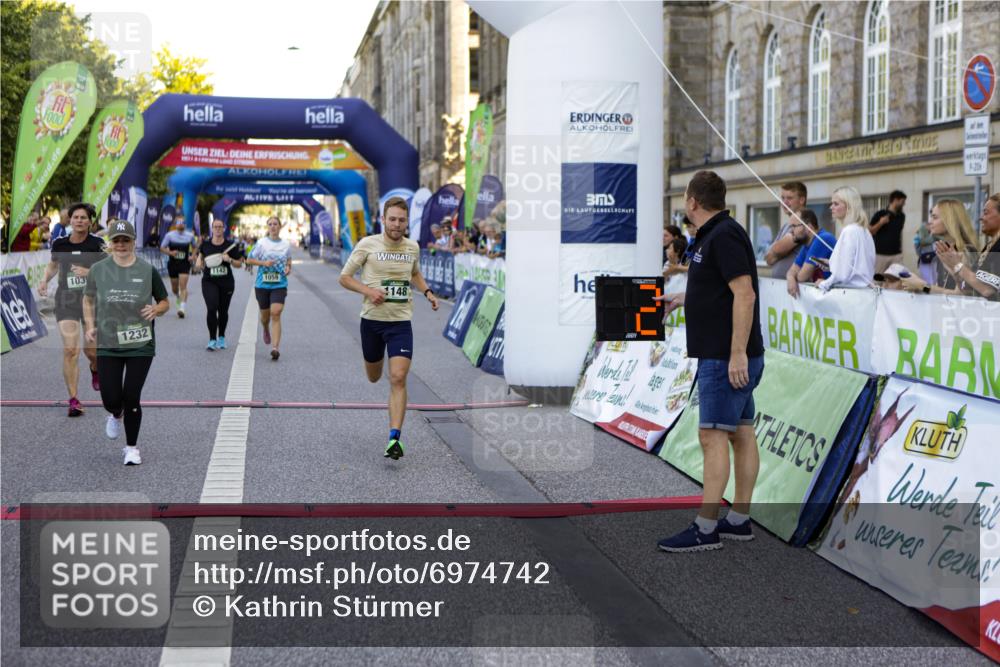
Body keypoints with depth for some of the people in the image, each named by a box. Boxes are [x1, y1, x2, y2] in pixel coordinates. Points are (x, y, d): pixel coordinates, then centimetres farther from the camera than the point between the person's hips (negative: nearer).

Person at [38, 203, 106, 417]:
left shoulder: (97, 244, -6)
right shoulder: (59, 244, 2)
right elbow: (53, 265, 21)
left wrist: (89, 272, -24)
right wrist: (45, 280, 3)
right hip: (66, 301, 1)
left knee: (91, 350, 6)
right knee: (70, 349, -11)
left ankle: (95, 370, 46)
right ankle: (73, 400, -7)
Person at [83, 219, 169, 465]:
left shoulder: (148, 270, -1)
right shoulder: (98, 269, 2)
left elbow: (165, 302, 8)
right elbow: (88, 299, 16)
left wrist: (156, 309, -14)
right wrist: (90, 325, 2)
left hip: (141, 345, -1)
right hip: (108, 345, 1)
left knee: (132, 399, -2)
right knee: (110, 399, -2)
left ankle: (132, 447, 17)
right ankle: (116, 415, 37)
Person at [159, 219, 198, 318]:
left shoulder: (190, 236, 1)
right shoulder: (169, 235, -3)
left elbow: (194, 247, 18)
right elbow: (162, 248, 1)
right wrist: (170, 252, -18)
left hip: (185, 264, -1)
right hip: (173, 264, 1)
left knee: (183, 286, -14)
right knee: (174, 288, 13)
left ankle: (182, 308, -20)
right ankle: (178, 297, 47)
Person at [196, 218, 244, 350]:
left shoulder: (230, 245, -1)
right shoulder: (205, 244, 1)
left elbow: (239, 264, 3)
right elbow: (201, 254, 22)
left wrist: (230, 260, -15)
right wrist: (199, 262, 1)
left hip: (226, 282, 1)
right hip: (209, 281, -1)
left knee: (223, 311, 11)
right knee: (211, 309, -15)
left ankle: (221, 338, 31)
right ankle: (212, 339, -9)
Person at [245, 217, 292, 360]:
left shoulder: (286, 244, 4)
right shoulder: (261, 243, -2)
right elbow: (249, 260, 2)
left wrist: (288, 268, 1)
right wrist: (264, 263, -13)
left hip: (279, 285, 0)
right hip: (262, 284, 1)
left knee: (276, 314, -16)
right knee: (265, 314, 14)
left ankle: (275, 348, -20)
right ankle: (266, 330, 51)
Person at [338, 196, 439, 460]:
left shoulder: (412, 247, 4)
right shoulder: (367, 245, -7)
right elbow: (344, 277, -1)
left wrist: (427, 292, 8)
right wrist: (368, 291, -17)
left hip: (401, 322, 1)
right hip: (372, 319, 0)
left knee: (398, 379, -14)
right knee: (373, 377, 17)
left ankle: (395, 438, -13)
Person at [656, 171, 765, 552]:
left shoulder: (723, 235, -16)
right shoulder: (715, 234, 15)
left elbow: (745, 293, -23)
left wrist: (737, 354, -26)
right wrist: (682, 299, 42)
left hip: (727, 358, -10)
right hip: (725, 356, 10)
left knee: (712, 436, -10)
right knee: (741, 435, 11)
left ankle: (705, 529, -8)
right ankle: (738, 520, 16)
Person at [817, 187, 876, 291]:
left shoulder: (849, 231, -13)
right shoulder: (862, 230, 15)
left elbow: (843, 272, -17)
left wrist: (824, 283, -3)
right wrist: (830, 263, 14)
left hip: (852, 288, -9)